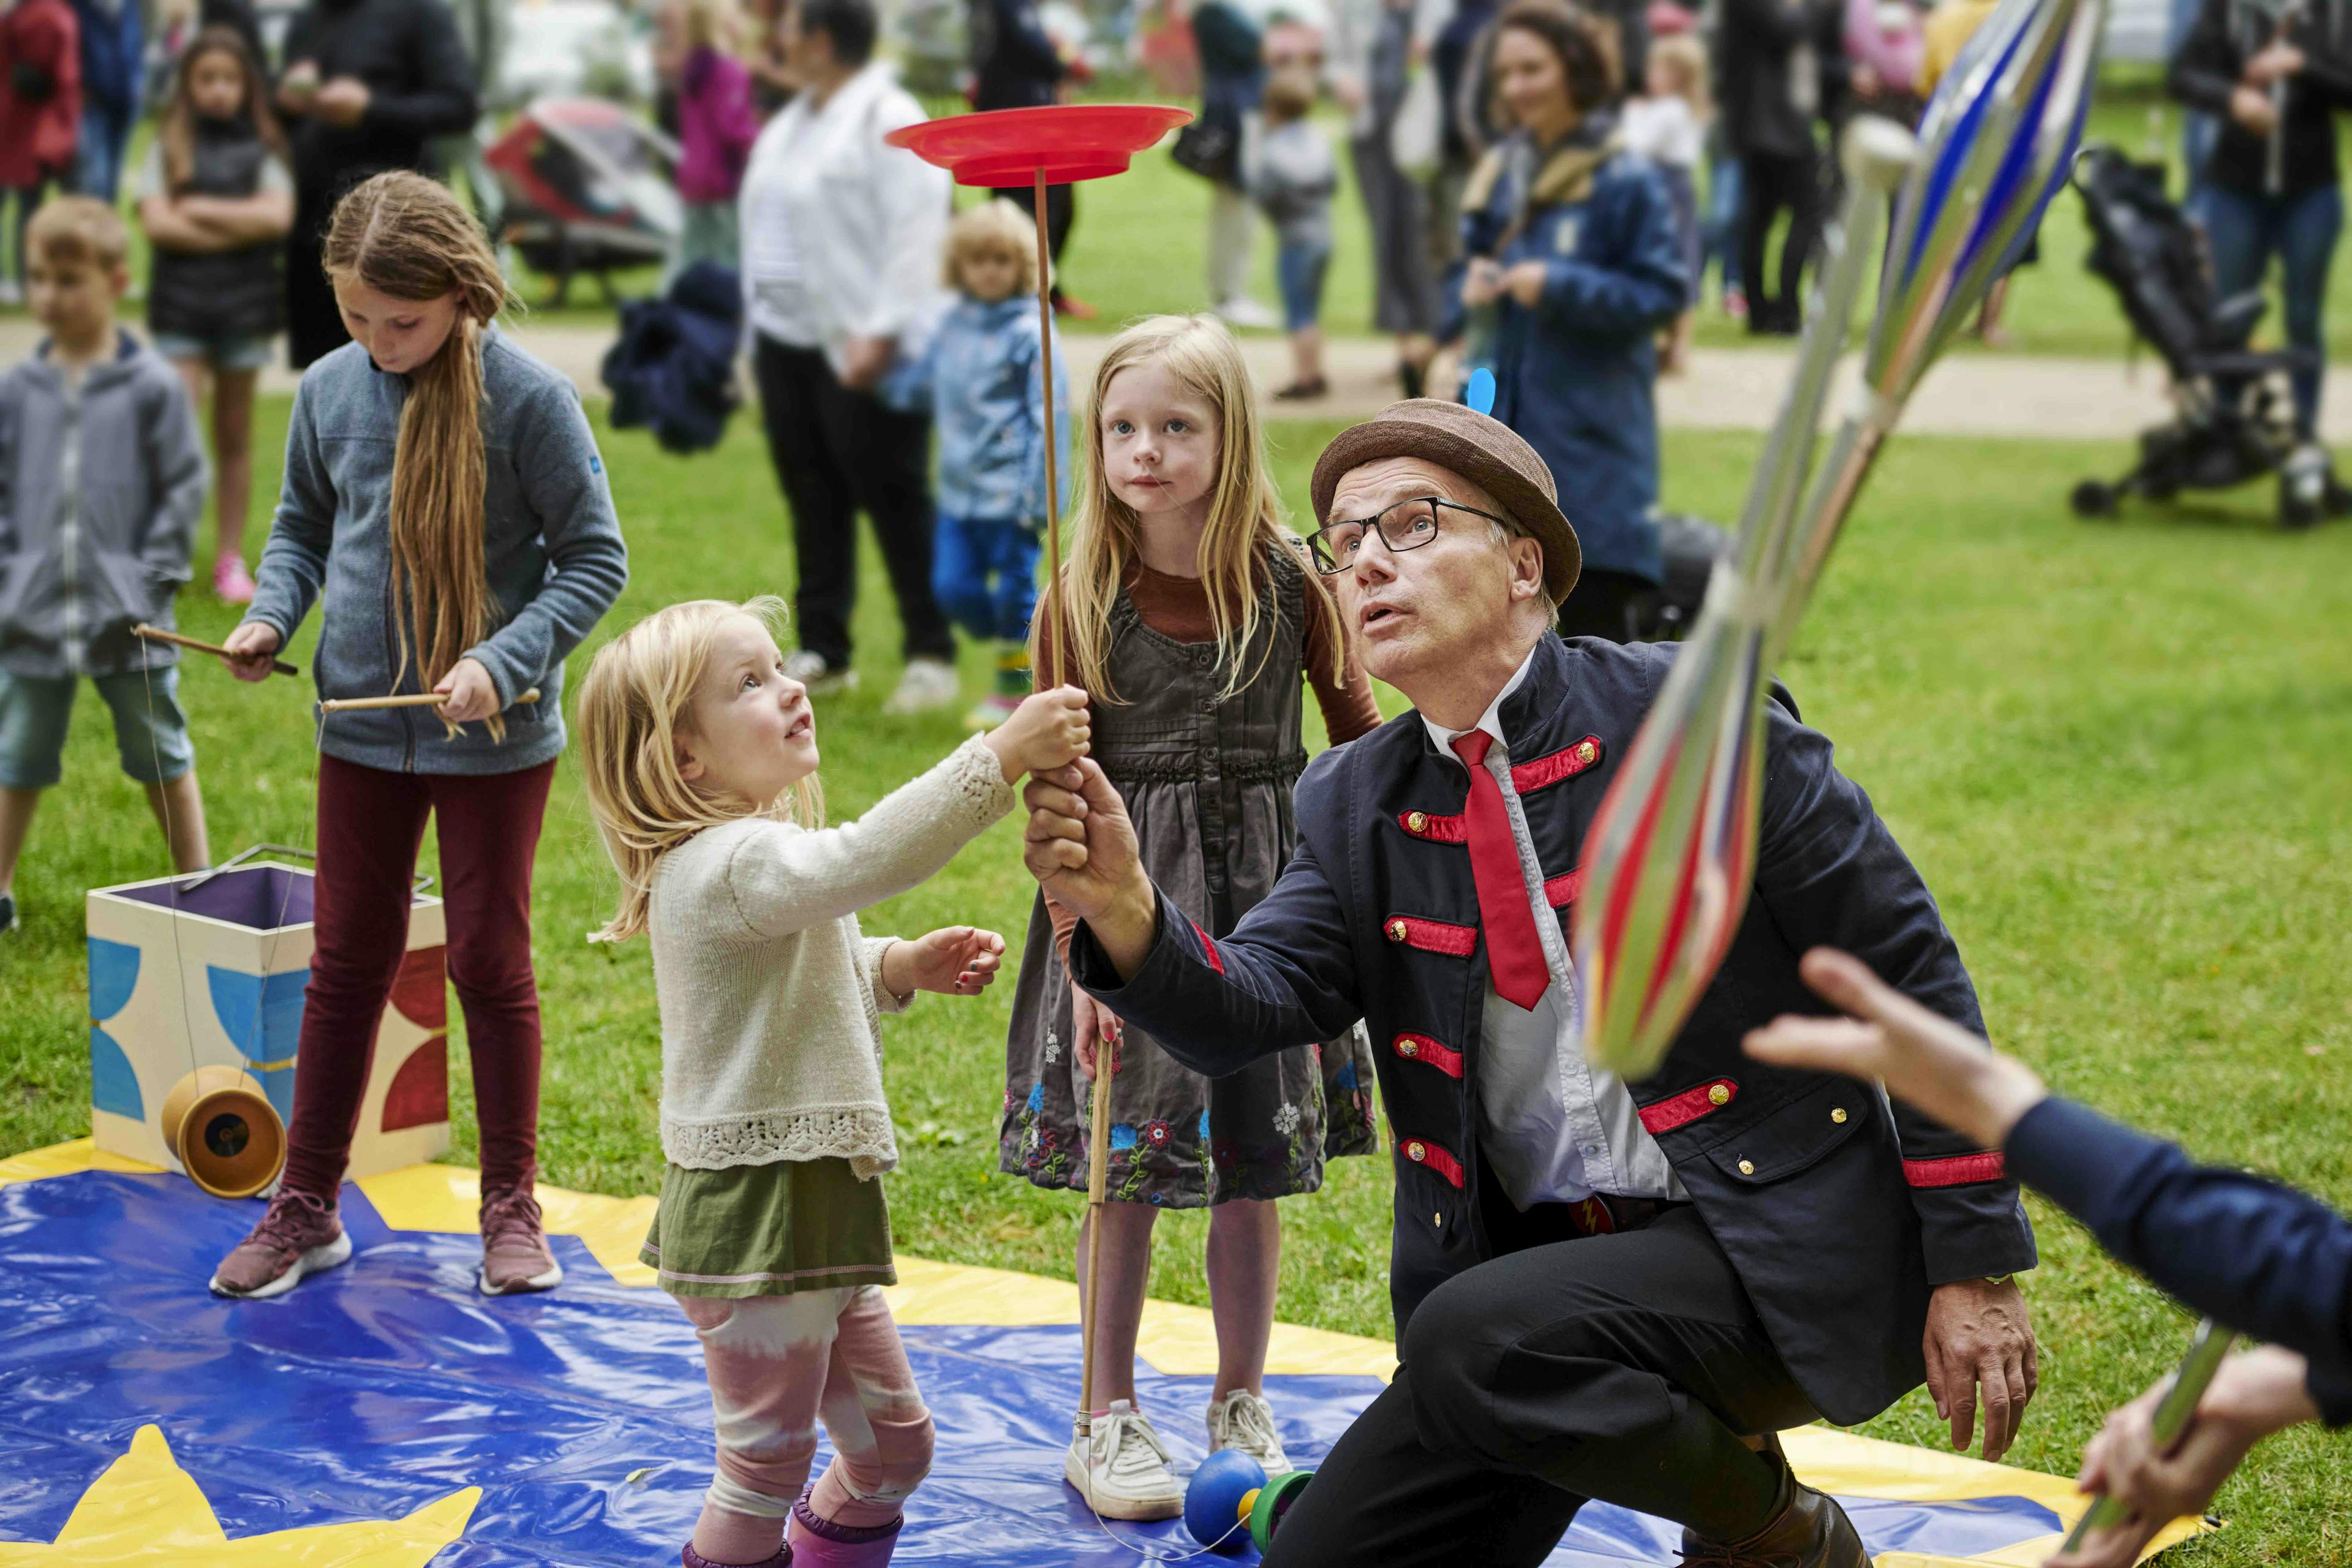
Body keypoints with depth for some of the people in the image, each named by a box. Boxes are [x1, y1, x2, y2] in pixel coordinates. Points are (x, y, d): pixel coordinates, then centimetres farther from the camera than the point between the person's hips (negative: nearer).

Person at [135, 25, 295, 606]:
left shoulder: (262, 149, 5)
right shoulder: (169, 146, 4)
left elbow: (278, 215, -10)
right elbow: (157, 222, -8)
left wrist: (201, 209, -9)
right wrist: (239, 228, -10)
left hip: (245, 302, 1)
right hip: (181, 302, -1)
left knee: (235, 435, 8)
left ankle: (231, 558, 15)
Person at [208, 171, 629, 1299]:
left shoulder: (528, 399, -14)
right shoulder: (330, 389, -1)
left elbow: (595, 560, -10)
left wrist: (502, 662, -22)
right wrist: (272, 614, -5)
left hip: (496, 739, -4)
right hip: (360, 728, 4)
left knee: (492, 963, 6)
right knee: (348, 962, 11)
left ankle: (511, 1206, 20)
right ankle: (306, 1206, 20)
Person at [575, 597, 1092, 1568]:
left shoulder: (754, 852, 12)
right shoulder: (730, 862, -21)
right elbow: (861, 861, -41)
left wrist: (897, 969, 10)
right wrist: (999, 759, -46)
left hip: (815, 1203, 10)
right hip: (754, 1212, -10)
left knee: (893, 1444, 19)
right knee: (765, 1469, 3)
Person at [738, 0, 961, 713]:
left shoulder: (887, 121, -12)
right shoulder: (791, 125, 17)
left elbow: (916, 232, -19)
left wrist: (882, 334, -24)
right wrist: (755, 343, 19)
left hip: (860, 351, -9)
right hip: (786, 342, 9)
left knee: (893, 500, -4)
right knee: (813, 500, 12)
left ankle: (932, 655, 4)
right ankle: (823, 652, 20)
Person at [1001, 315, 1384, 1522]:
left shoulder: (1286, 583, -5)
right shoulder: (1084, 599, -7)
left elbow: (1357, 732, 6)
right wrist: (1081, 946, -13)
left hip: (1263, 889, 1)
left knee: (1254, 1157, 9)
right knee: (1125, 1163, 5)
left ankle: (1241, 1406, 27)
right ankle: (1109, 1420, 21)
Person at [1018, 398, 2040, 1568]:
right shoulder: (1354, 805, 7)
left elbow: (1909, 974, -8)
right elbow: (1243, 1013, -8)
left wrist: (1973, 1264, -10)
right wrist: (1122, 909, -30)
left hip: (1772, 1242, -6)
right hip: (1532, 1263, 6)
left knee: (1476, 1342, -31)